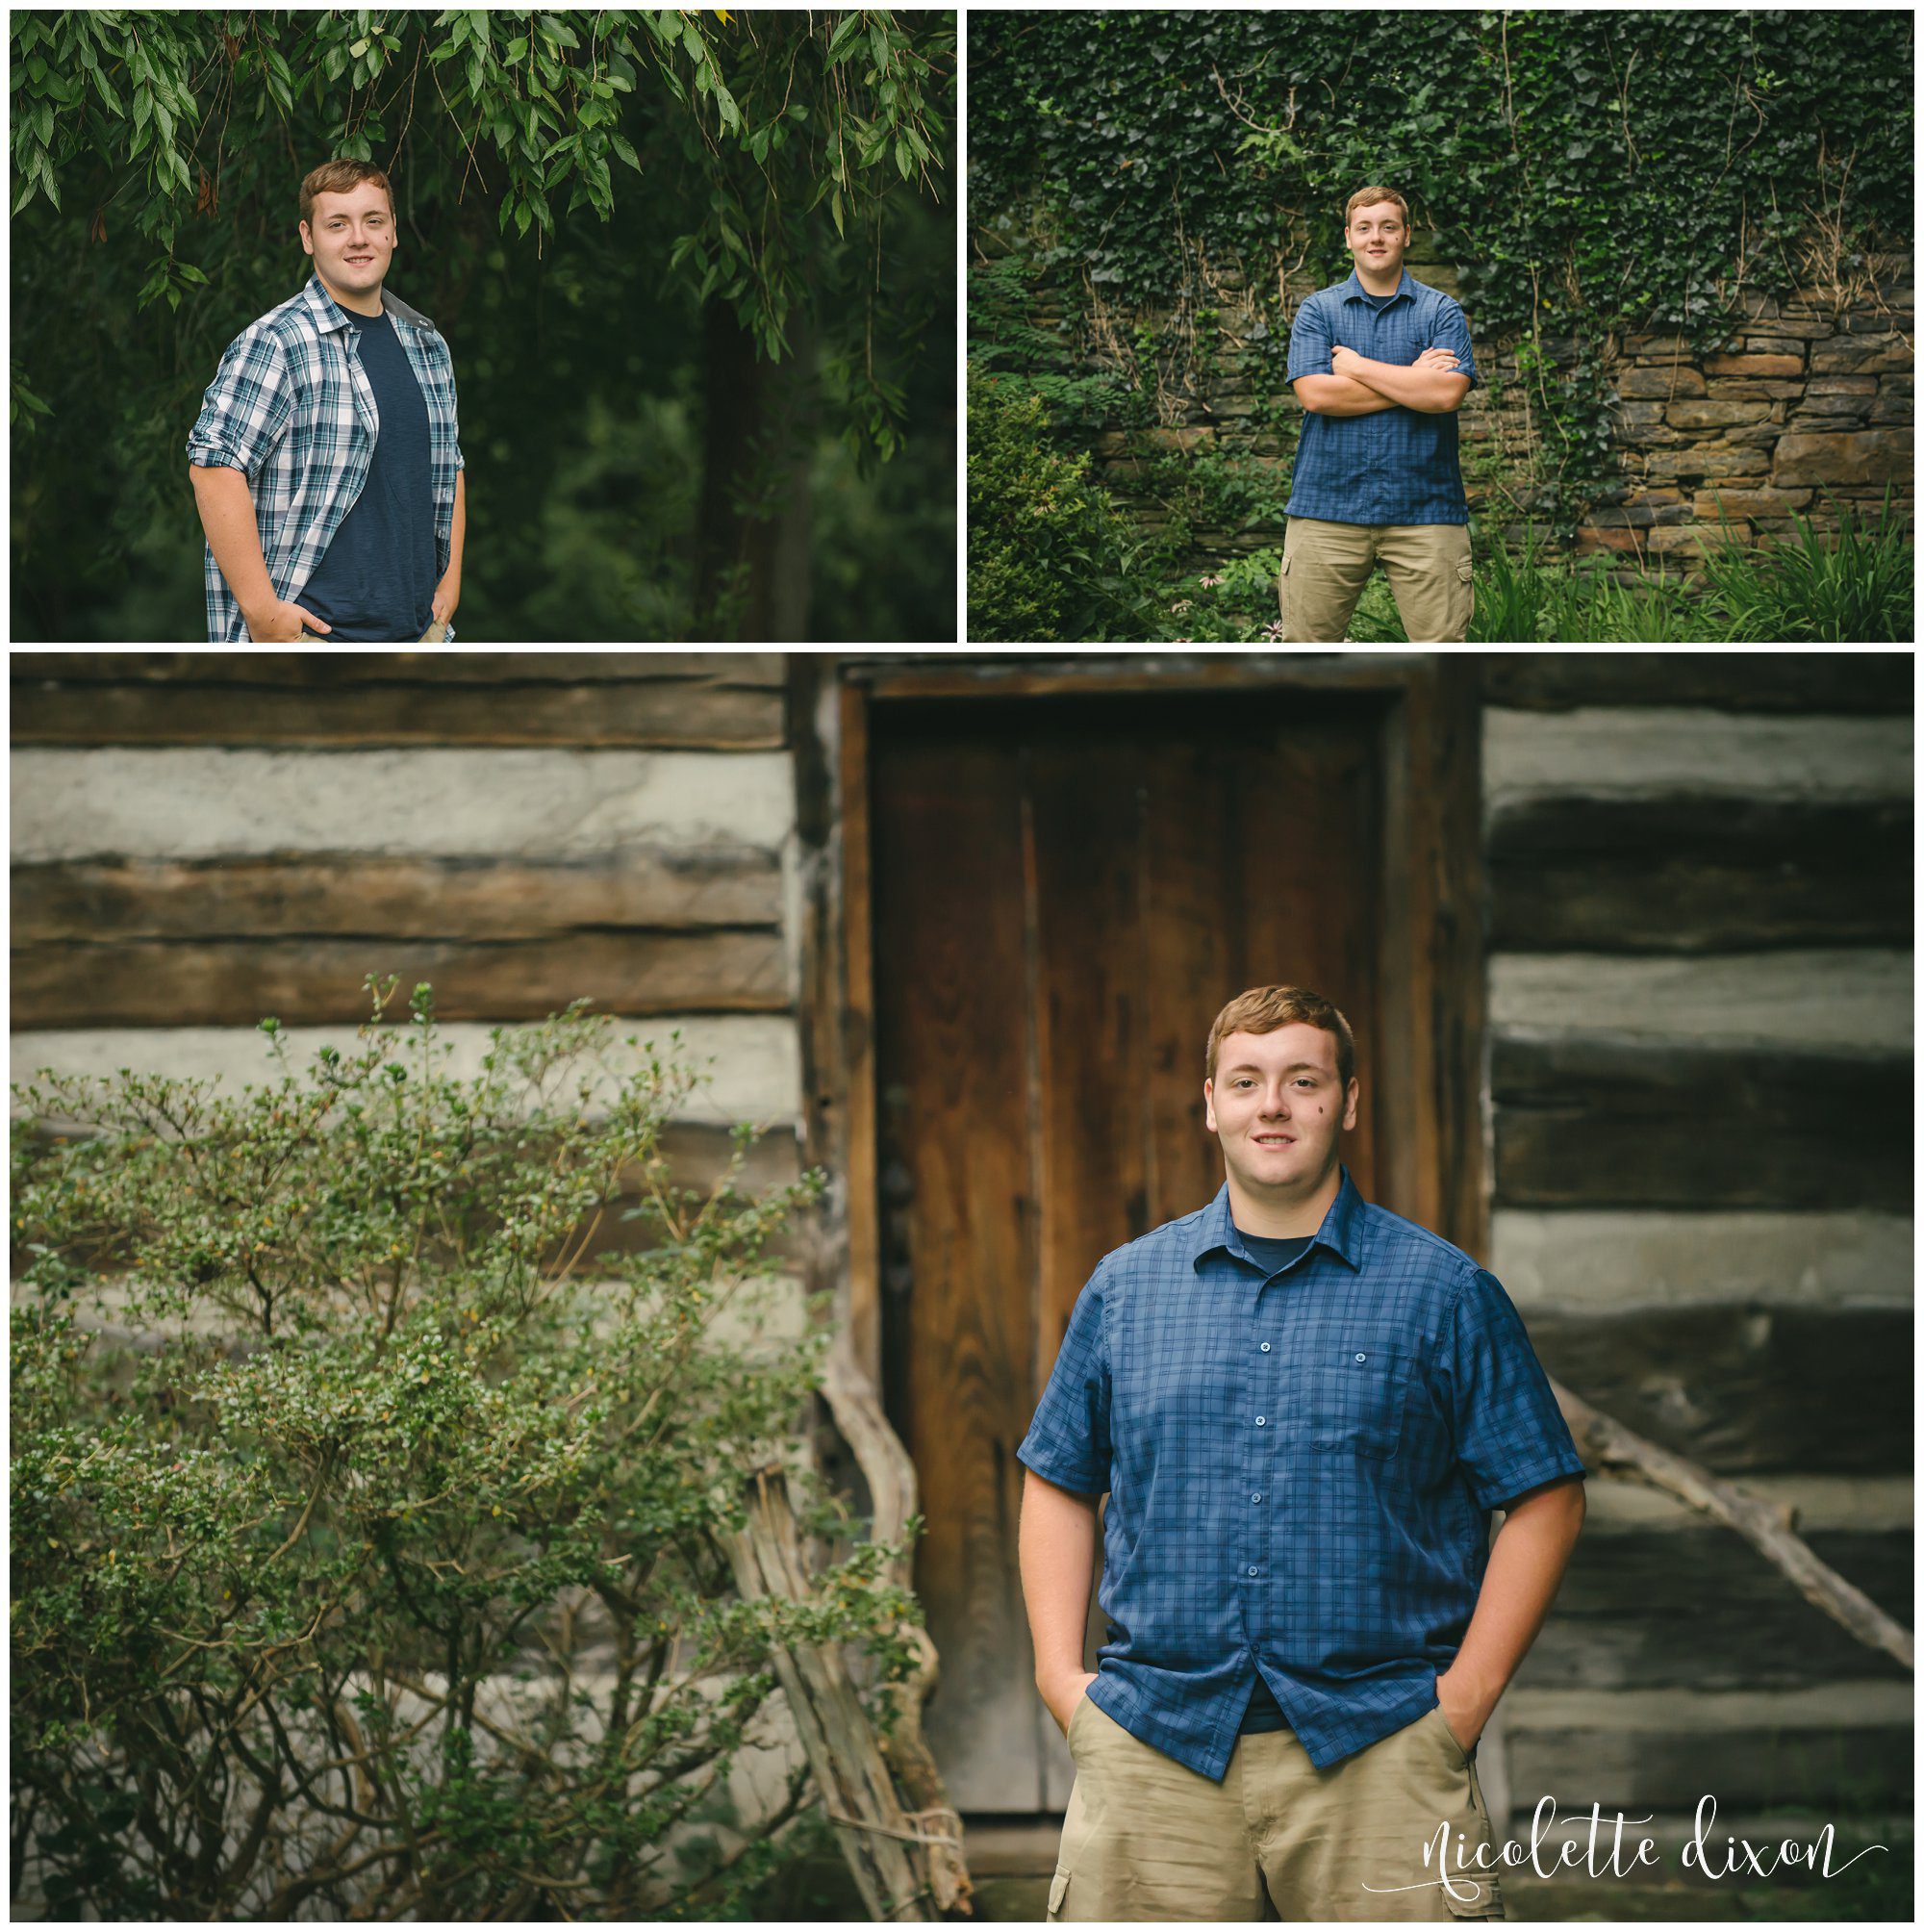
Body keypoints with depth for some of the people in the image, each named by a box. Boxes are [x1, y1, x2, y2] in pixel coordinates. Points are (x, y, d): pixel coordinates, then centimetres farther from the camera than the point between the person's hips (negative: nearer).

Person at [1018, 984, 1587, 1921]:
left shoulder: (1445, 1293, 3)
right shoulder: (1124, 1288, 11)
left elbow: (1544, 1499, 3)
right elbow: (1058, 1482, 18)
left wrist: (1467, 1694, -5)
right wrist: (1060, 1676, 6)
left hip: (1374, 1747, -2)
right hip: (1151, 1746, 2)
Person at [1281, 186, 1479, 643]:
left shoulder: (1442, 311, 8)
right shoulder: (1318, 310, 9)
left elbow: (1447, 393, -9)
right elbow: (1315, 394, -7)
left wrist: (1357, 366, -4)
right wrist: (1413, 380, -6)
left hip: (1424, 508, 0)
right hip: (1328, 505, 1)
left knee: (1442, 645, -3)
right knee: (1306, 647, 1)